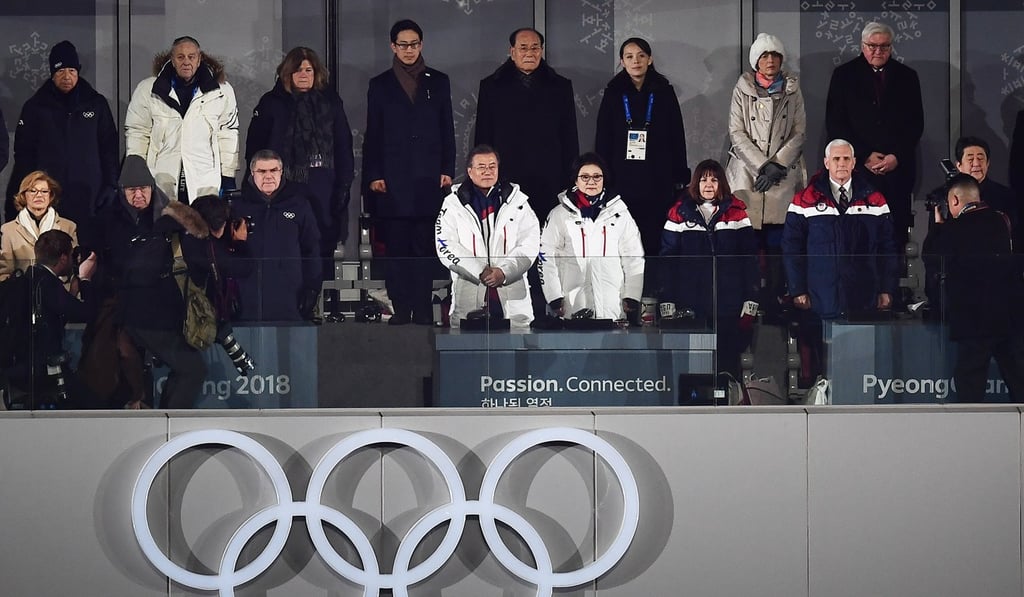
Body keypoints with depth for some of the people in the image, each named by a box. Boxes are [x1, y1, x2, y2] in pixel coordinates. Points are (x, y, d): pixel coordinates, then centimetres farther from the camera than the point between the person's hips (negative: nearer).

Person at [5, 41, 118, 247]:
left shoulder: (97, 104, 10)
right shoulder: (35, 106, 8)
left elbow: (109, 148, 12)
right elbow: (24, 152, 8)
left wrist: (111, 185, 3)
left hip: (88, 197, 0)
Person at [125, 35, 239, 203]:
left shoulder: (222, 92, 5)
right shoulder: (148, 90, 5)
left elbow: (227, 136, 8)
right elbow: (137, 133, 9)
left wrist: (228, 178, 6)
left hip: (206, 184, 0)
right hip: (160, 182, 0)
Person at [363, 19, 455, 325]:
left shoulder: (438, 82, 12)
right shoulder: (380, 85, 10)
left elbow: (447, 129, 11)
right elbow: (372, 134, 8)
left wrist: (447, 170, 2)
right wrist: (373, 174, 0)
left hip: (428, 176, 0)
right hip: (393, 178, 0)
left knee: (424, 245, -2)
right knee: (396, 246, -2)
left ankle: (422, 309, -1)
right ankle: (401, 308, 1)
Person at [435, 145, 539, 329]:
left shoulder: (517, 201, 10)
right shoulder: (453, 204, 7)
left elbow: (530, 244, 2)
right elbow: (446, 247, -2)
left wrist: (504, 272, -12)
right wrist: (480, 272, -11)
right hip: (468, 298, -1)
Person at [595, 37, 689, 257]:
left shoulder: (664, 92, 6)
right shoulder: (613, 94, 8)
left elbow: (677, 137, 8)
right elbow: (602, 139, 8)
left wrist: (680, 177, 3)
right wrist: (602, 178, 2)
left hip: (658, 182, 0)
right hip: (623, 180, 0)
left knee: (655, 242, -5)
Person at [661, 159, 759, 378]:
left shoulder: (736, 213, 6)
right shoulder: (680, 213, 6)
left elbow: (750, 258, 4)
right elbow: (667, 258, 4)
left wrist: (750, 299, -3)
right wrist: (667, 300, -2)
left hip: (729, 302, 0)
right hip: (691, 302, 0)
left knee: (729, 358, 1)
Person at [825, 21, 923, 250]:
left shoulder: (907, 77, 12)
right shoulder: (844, 75, 8)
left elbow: (916, 123, 10)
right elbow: (834, 123, 3)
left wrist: (897, 157, -4)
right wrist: (865, 156, -6)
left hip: (897, 169, 1)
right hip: (857, 168, -1)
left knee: (897, 230, -6)